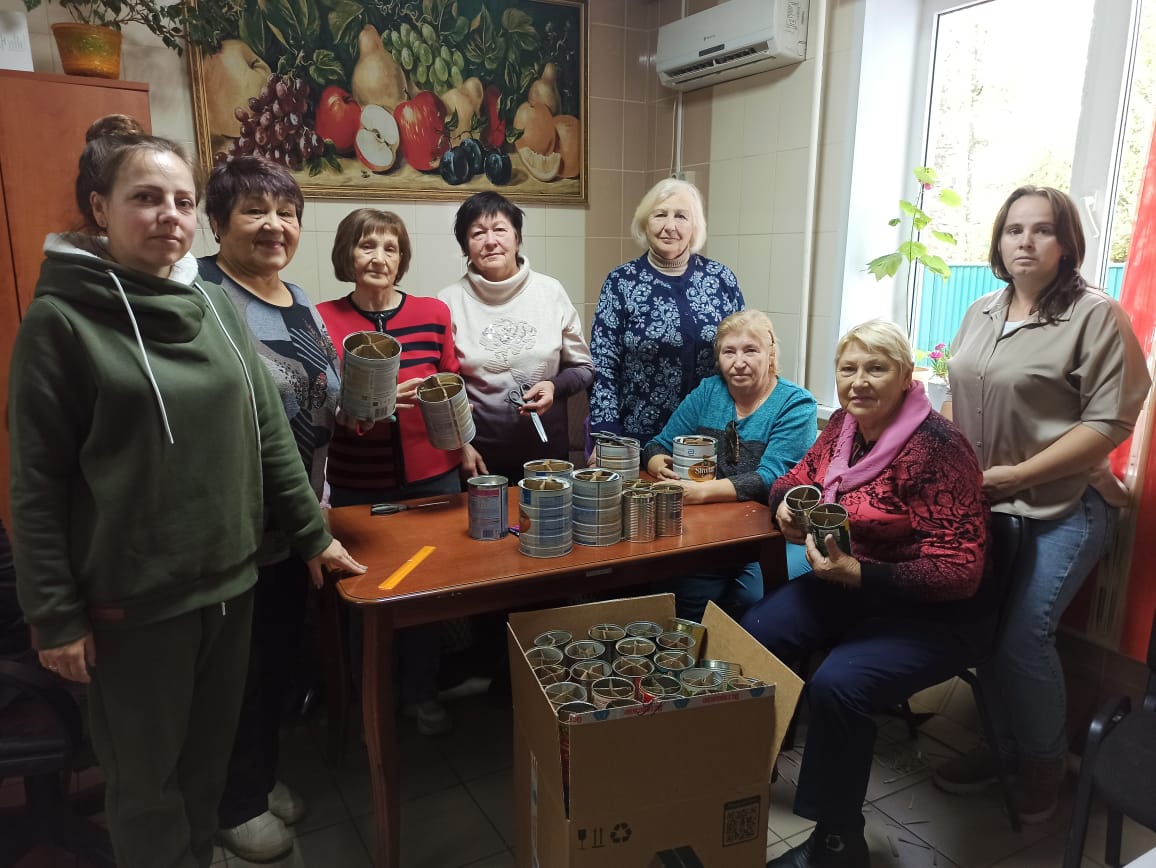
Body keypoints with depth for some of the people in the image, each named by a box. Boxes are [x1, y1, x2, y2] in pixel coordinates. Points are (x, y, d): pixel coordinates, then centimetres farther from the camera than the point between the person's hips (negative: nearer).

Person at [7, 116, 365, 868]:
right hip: (132, 597, -4)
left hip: (231, 578, 5)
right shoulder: (60, 319, -10)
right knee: (148, 776, 14)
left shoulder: (217, 305, 4)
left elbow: (268, 431, 8)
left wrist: (314, 533, 8)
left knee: (211, 756, 20)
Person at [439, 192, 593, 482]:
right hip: (479, 459, -1)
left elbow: (583, 368, 6)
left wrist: (554, 386, -13)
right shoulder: (450, 301, -5)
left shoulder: (551, 291, -1)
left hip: (548, 452, 2)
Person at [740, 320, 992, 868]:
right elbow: (795, 479, 14)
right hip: (845, 586, 7)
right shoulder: (844, 424, -1)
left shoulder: (935, 447, -23)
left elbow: (958, 571, -24)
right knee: (749, 639, -10)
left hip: (930, 612, -7)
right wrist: (787, 506, -11)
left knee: (836, 685, -28)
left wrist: (854, 572, -34)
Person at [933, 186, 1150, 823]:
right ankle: (1004, 747, 27)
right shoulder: (981, 314, 11)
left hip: (1062, 507, -5)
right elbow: (957, 399, 18)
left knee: (1023, 634, -11)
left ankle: (1044, 764, 17)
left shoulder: (1096, 315, -9)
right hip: (985, 504, 6)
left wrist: (1016, 474, -17)